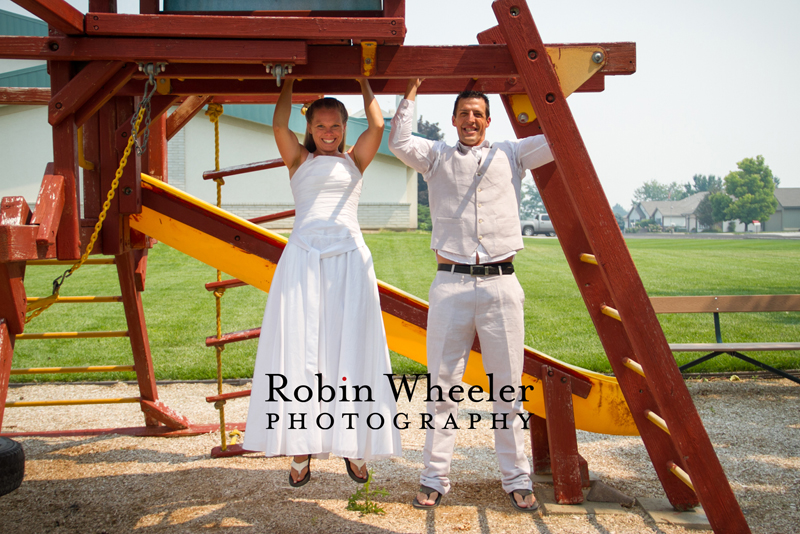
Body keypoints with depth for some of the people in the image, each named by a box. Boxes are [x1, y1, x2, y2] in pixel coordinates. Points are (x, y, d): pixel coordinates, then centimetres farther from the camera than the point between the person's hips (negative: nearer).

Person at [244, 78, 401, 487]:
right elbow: (279, 125, -1)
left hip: (349, 259, 1)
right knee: (299, 351, -2)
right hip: (303, 258, 0)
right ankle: (301, 449, 3)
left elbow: (377, 126, 2)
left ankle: (353, 446, 8)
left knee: (350, 350, 0)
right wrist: (289, 81, 8)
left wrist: (362, 82, 13)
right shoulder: (298, 160, 14)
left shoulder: (354, 160, 16)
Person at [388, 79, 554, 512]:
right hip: (451, 284, 0)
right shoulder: (437, 157, 14)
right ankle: (434, 478, 12)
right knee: (442, 384, 3)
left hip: (501, 285, 1)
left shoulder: (510, 155, 16)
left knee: (508, 387, 5)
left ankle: (516, 479, 15)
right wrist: (412, 91, 5)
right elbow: (398, 141, -2)